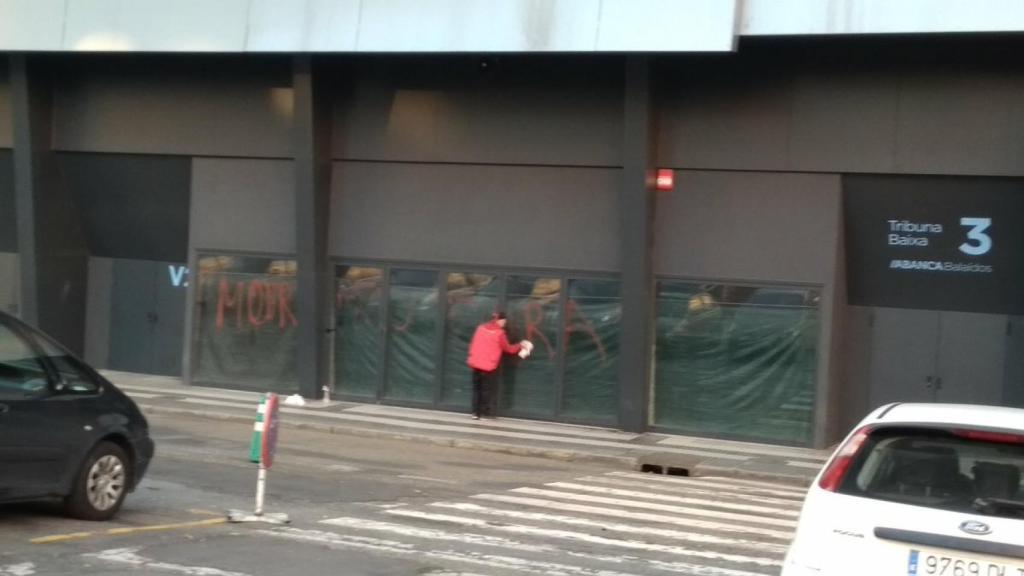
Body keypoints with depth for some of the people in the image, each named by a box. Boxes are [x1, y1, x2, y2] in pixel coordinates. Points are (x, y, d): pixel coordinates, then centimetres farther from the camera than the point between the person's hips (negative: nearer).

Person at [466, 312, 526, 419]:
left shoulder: (481, 328, 7)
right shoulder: (499, 333, -8)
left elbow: (472, 344, 11)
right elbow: (508, 348, 2)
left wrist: (471, 358, 17)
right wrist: (519, 346, 18)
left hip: (475, 363, 5)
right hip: (488, 366, -5)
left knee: (476, 388, 11)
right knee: (486, 389, 2)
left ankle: (476, 413, 9)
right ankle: (485, 413, 0)